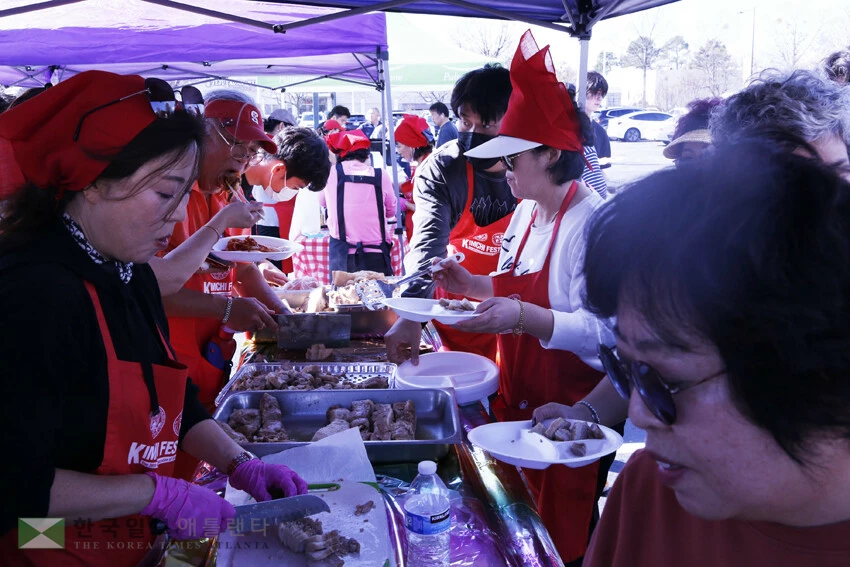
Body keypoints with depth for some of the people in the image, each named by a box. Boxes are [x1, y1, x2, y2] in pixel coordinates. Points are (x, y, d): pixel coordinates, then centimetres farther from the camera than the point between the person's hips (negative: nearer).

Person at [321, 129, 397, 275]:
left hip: (342, 256, 0)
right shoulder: (380, 176, -1)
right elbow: (391, 211, 12)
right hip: (376, 256, 0)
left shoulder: (331, 174, -1)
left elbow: (322, 202, 19)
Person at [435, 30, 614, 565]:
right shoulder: (526, 211, 5)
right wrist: (473, 285, 4)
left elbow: (606, 332, -28)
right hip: (517, 400, 8)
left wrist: (523, 316, -36)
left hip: (568, 409, -8)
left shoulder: (591, 221, -22)